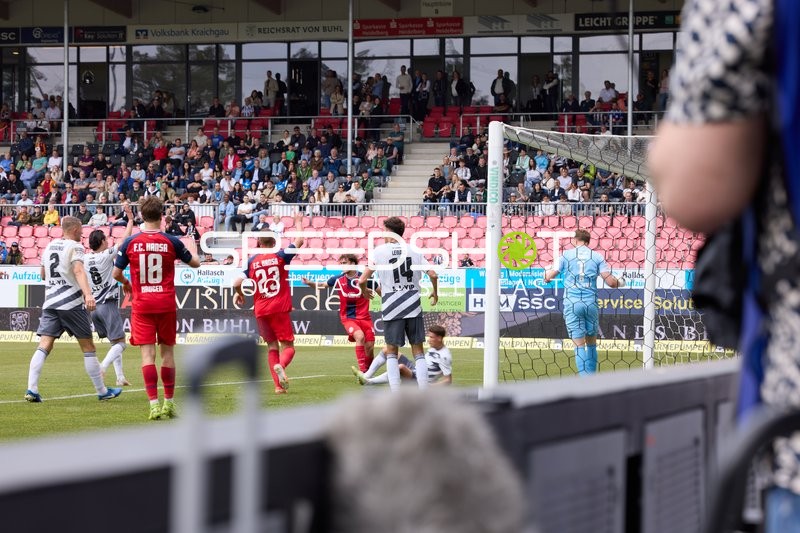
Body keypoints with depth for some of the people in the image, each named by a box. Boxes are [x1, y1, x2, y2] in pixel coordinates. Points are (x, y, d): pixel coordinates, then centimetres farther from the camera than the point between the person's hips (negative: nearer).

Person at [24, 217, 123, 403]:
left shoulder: (50, 246, 15)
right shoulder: (75, 246, -6)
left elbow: (43, 274, 27)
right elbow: (78, 270, -24)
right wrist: (88, 294, -36)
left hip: (50, 302, 6)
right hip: (72, 303, -6)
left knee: (44, 346, -2)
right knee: (88, 347, 4)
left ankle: (31, 389, -17)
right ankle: (102, 391, 12)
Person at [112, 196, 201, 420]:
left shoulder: (130, 242, -3)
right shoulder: (172, 242, -4)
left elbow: (116, 273, 3)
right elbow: (195, 263, 10)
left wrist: (126, 283, 25)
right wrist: (191, 252, 32)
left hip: (141, 305, 0)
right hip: (166, 304, 1)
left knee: (147, 353, -3)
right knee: (167, 352, 11)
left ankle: (154, 404, -13)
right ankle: (169, 403, 18)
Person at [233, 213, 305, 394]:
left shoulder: (252, 261, 4)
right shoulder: (280, 256, -1)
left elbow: (237, 283, -1)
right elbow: (299, 242, 8)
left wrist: (240, 295, 19)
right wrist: (298, 222, 22)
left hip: (261, 311, 3)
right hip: (280, 309, -3)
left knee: (272, 346, 12)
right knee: (288, 345, 1)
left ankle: (278, 385, 1)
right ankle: (280, 366, -33)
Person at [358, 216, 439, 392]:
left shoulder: (380, 251, 0)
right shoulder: (414, 251, 7)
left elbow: (362, 280, -3)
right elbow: (433, 275, 0)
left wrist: (365, 292, 19)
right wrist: (435, 291, 21)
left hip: (391, 308, -2)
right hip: (413, 307, 2)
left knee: (391, 351, 8)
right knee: (418, 350, 8)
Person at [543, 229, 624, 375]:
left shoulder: (566, 254, 4)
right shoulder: (597, 256, 5)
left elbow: (549, 276, 4)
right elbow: (610, 282, -2)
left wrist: (546, 276, 28)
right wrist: (620, 282, 21)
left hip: (572, 304, -1)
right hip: (591, 303, 1)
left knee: (579, 345, -2)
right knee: (592, 343, 15)